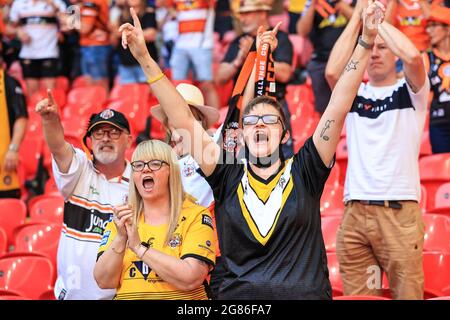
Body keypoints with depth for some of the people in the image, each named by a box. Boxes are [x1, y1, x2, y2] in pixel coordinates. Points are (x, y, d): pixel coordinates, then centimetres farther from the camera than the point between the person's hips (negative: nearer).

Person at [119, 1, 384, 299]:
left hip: (304, 293, 0)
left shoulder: (303, 173, 8)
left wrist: (365, 43, -4)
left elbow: (338, 108, 2)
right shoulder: (228, 178, 10)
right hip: (238, 295, 1)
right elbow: (184, 121, 6)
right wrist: (145, 58, 1)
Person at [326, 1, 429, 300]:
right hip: (355, 210, 3)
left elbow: (414, 56, -12)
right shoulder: (354, 93, 16)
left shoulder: (410, 90, 9)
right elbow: (333, 71, -5)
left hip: (400, 210, -2)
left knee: (407, 293, -7)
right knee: (356, 296, -2)